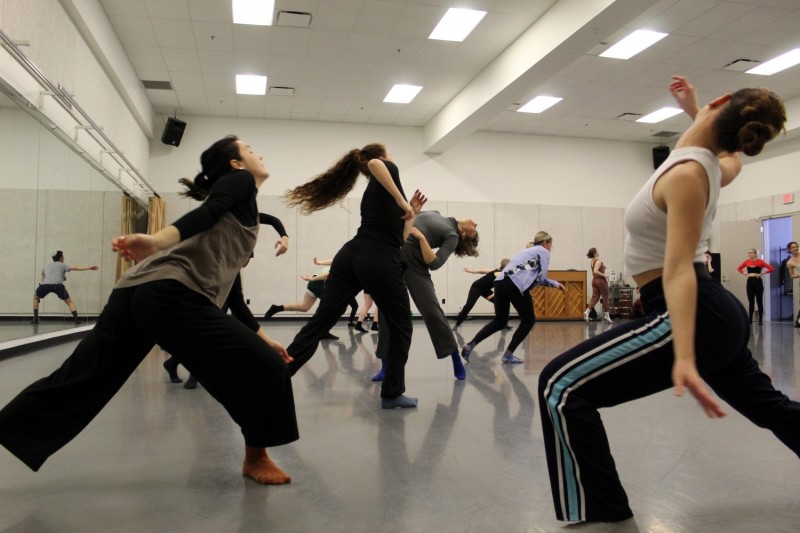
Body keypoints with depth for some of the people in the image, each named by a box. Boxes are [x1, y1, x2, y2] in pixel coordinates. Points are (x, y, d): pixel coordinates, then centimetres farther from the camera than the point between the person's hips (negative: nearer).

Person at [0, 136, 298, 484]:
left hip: (135, 293, 10)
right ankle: (256, 460, 16)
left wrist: (261, 338, 33)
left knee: (78, 382, 14)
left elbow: (225, 290, 33)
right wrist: (155, 241, -29)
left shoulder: (234, 210, 34)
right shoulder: (240, 182, 12)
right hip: (171, 296, -9)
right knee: (265, 369, -2)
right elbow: (207, 213, -12)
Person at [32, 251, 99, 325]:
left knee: (36, 298, 30)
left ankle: (35, 319, 23)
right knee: (69, 301, 13)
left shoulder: (46, 266, 36)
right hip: (58, 285, -2)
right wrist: (89, 268, 0)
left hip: (45, 284, 2)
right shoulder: (62, 265, 25)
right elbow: (75, 268, 8)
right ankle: (76, 319, -2)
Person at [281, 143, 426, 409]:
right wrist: (402, 202, -17)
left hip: (349, 257, 7)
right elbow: (374, 164, -19)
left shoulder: (372, 190, 28)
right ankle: (392, 393, 15)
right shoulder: (389, 170, 9)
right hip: (379, 263, -7)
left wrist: (411, 213, 33)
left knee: (319, 323, 4)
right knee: (400, 329, 10)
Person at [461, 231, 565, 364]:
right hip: (515, 285, -8)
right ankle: (508, 355, 8)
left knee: (500, 321, 16)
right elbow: (540, 277, 3)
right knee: (528, 320, 10)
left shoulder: (527, 251, 34)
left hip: (500, 282, 8)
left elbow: (533, 275, 35)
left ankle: (470, 345, 4)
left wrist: (553, 283, 37)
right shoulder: (544, 252, 12)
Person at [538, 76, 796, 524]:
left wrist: (684, 358, -35)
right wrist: (693, 110, 34)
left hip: (695, 317, -10)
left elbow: (679, 268, -29)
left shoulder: (685, 173, -17)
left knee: (562, 388, -15)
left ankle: (599, 515, -9)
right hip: (718, 314, 10)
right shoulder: (710, 165, 8)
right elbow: (732, 156, 38)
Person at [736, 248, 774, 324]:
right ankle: (750, 319, 12)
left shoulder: (760, 261, -6)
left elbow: (771, 269, -12)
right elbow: (738, 268, 18)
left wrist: (761, 274, -12)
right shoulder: (746, 261, 4)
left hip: (758, 282, -3)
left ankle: (760, 320, 6)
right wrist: (745, 274, 4)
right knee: (751, 302, 8)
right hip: (750, 282, 3)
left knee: (759, 301, 1)